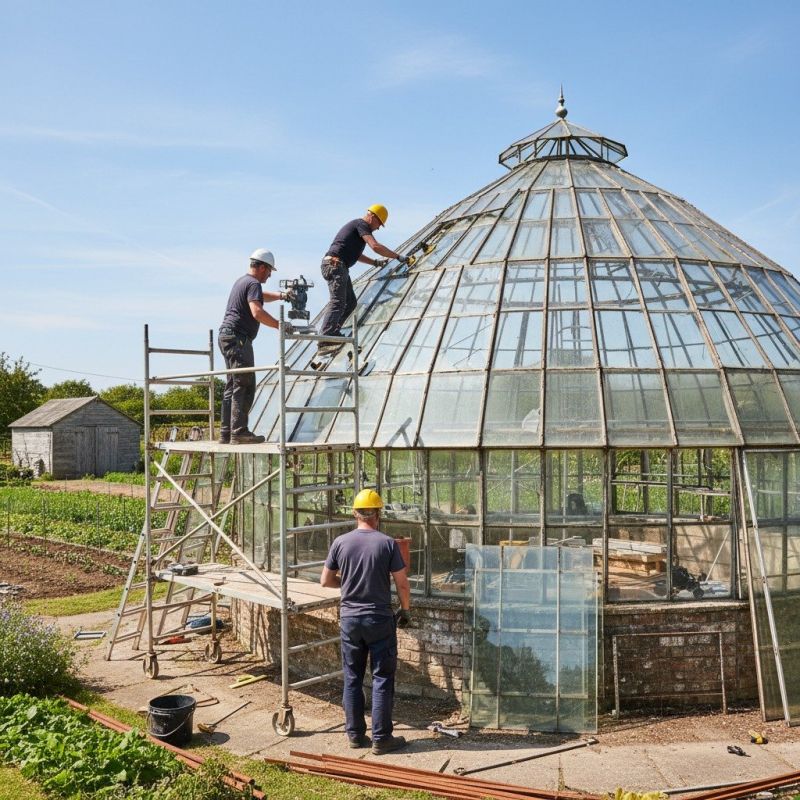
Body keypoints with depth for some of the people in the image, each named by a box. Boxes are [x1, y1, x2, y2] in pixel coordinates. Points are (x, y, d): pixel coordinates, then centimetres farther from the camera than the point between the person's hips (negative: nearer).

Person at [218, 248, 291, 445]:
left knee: (233, 386, 10)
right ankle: (239, 432, -17)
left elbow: (260, 296, 43)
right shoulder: (253, 284, -9)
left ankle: (226, 433, 9)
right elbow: (257, 312, -25)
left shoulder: (242, 281, 23)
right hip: (238, 338, -10)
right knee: (245, 386, -12)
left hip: (226, 336, 10)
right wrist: (280, 326, -22)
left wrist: (280, 295, 29)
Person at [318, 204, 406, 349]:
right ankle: (325, 340, -25)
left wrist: (375, 262, 25)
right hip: (335, 265, -10)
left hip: (340, 267, 10)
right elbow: (375, 246, -19)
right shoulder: (361, 225, -5)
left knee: (350, 302, 12)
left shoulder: (356, 226, 27)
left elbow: (356, 254, 34)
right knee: (338, 302, -17)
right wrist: (398, 257, -15)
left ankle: (333, 332, 13)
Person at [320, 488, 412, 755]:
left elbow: (325, 580, 4)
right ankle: (381, 738, 10)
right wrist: (406, 610, 10)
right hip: (379, 620, -3)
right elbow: (402, 584, -7)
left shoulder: (340, 543, -3)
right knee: (382, 679, 6)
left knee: (352, 678, 13)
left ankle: (355, 734, 21)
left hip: (349, 620, 3)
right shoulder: (387, 543, -10)